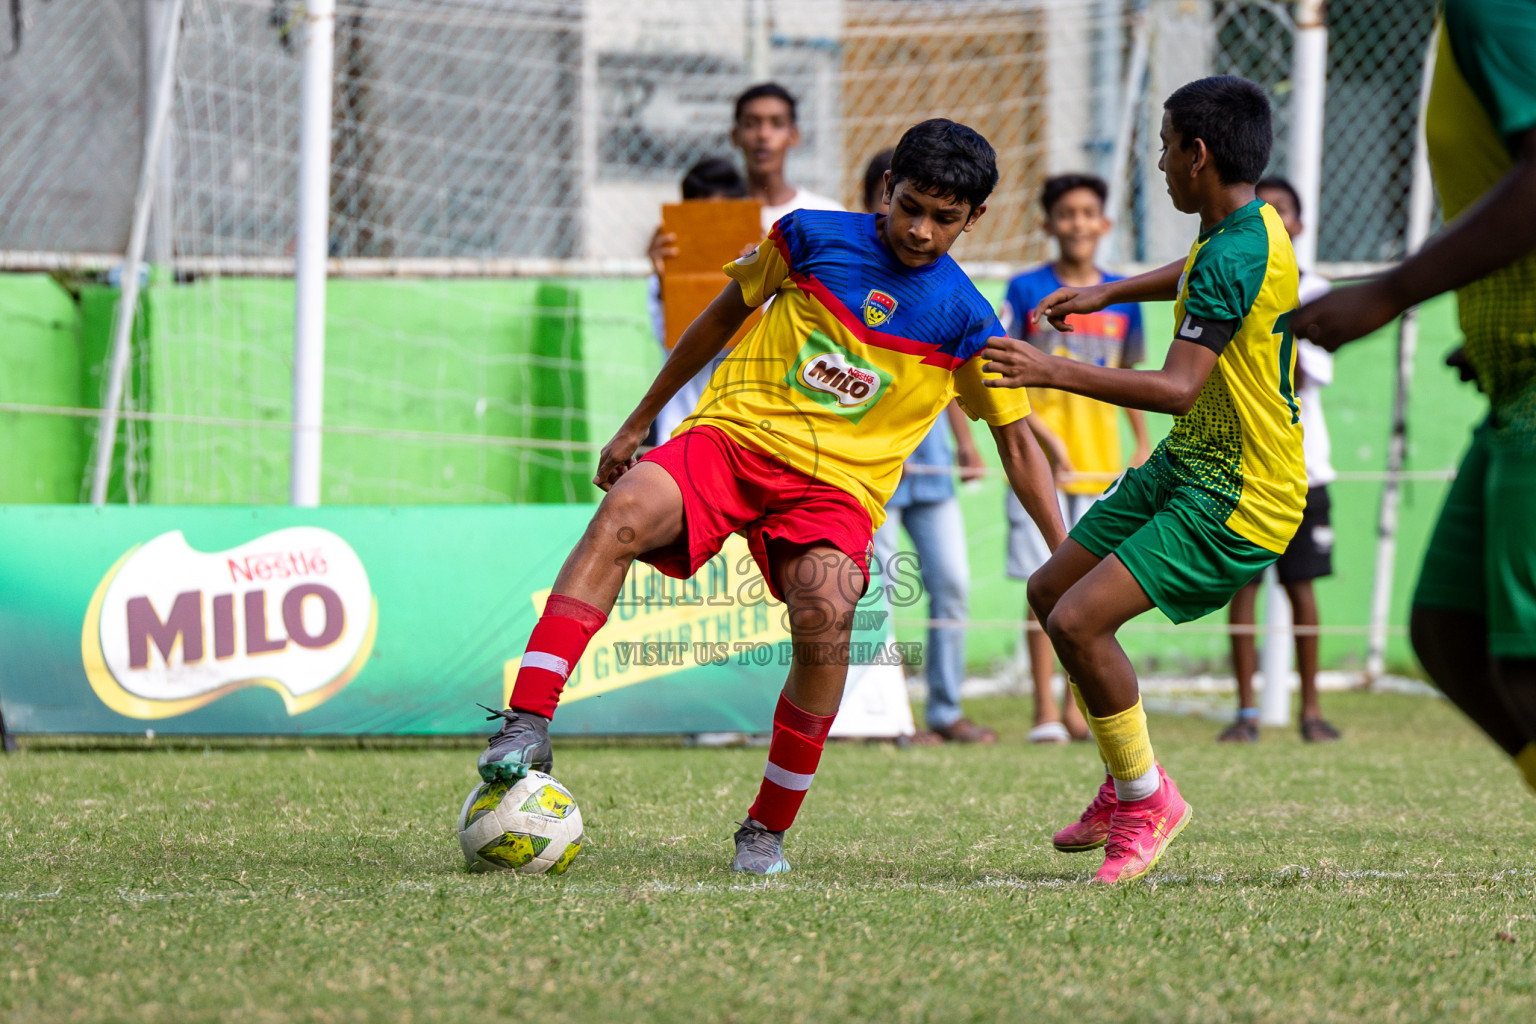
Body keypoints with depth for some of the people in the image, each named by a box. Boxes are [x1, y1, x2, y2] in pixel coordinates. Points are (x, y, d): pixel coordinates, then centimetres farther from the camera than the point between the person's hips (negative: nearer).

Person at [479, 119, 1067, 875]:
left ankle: (768, 828, -13)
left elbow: (1017, 443, 13)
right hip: (733, 435, 0)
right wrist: (638, 423, 22)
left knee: (825, 613, -31)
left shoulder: (967, 322, 4)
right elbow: (727, 312, 19)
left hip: (836, 486, 0)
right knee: (626, 511, -32)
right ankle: (527, 726, -39)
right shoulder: (812, 237, 6)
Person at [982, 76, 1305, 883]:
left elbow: (1179, 388, -35)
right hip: (1189, 465, 11)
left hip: (1238, 499, -11)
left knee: (1079, 621, -20)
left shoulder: (1235, 257, -25)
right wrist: (1107, 293, 31)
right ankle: (1128, 784, 26)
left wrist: (1056, 373, -38)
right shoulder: (1244, 227, 7)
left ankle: (1145, 799, -1)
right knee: (1050, 592, 15)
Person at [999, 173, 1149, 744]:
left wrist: (1144, 445, 12)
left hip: (1101, 461, 3)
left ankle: (1077, 705, 13)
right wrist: (1041, 434, -14)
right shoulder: (1027, 291, -1)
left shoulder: (1123, 298, 9)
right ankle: (1044, 711, 0)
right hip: (1040, 461, -3)